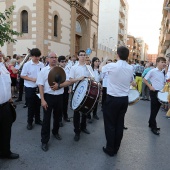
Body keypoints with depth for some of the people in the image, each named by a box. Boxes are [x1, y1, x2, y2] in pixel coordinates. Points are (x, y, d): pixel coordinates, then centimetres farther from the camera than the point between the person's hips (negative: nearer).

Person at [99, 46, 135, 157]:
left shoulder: (112, 66, -15)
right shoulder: (130, 68, 1)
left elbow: (100, 68, 7)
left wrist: (105, 60, 26)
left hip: (112, 99, -5)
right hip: (124, 99, 5)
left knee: (110, 124, 7)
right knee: (119, 124, 13)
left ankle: (110, 149, 17)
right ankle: (116, 148, 26)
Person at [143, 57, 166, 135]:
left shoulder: (163, 72, 8)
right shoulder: (152, 71, -11)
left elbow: (164, 82, 19)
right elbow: (144, 79, -9)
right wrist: (150, 87, -14)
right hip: (154, 92, -7)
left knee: (156, 109, 15)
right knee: (154, 110, 0)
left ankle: (151, 123, 30)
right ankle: (153, 127, 12)